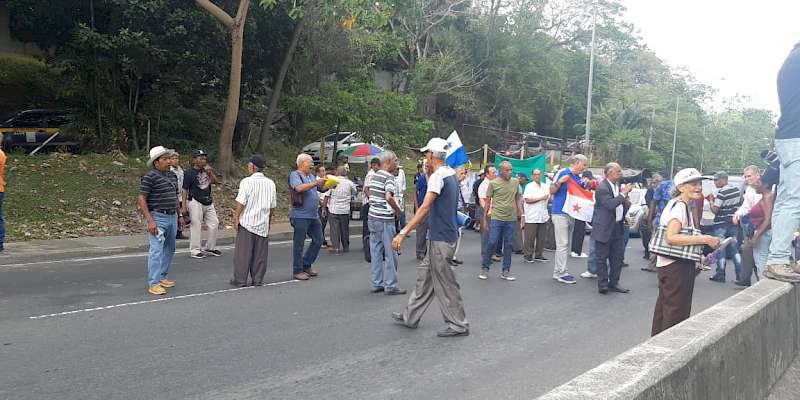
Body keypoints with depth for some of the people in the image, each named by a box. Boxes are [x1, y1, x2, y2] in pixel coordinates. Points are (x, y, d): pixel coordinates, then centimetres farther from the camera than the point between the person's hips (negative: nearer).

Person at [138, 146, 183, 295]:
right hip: (158, 218, -8)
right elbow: (142, 199, -14)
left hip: (172, 217, 8)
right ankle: (153, 284, -7)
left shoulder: (172, 176, 12)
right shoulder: (150, 177, -12)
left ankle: (162, 277, 28)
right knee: (157, 250, -9)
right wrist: (150, 221, -20)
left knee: (169, 249, 15)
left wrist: (180, 215, 18)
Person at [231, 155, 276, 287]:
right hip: (263, 224, 4)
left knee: (243, 252, 4)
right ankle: (258, 279, 13)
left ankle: (240, 279, 9)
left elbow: (241, 203, -13)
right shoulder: (270, 183, 5)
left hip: (247, 222, -4)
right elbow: (273, 206, 11)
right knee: (260, 253, 10)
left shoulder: (247, 182, -11)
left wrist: (236, 217, -2)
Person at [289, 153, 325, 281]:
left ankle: (306, 265, 25)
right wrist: (315, 183, -22)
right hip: (301, 216, -8)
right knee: (299, 244, 0)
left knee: (318, 240, 11)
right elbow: (299, 188, -24)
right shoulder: (295, 175, -6)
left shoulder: (311, 176, 17)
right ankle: (297, 271, 10)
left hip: (314, 215, 8)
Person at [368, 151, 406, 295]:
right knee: (390, 253, -1)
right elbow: (389, 197, -27)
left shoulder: (374, 176, 13)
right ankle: (390, 285, 3)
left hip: (372, 217, 8)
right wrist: (398, 210, -13)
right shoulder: (389, 177, -14)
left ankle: (376, 284, 15)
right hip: (385, 220, -8)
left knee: (376, 252, 11)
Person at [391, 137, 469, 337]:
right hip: (442, 236, 10)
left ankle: (458, 325, 9)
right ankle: (410, 316, 26)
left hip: (441, 239, -10)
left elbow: (425, 208, -26)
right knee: (424, 274, 16)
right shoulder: (451, 174, 11)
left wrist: (403, 233, -28)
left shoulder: (437, 176, -18)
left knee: (444, 283, 0)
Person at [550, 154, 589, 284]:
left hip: (571, 213, 8)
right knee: (562, 244, -8)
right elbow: (552, 191, -7)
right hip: (560, 213, -8)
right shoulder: (562, 173, -8)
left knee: (565, 244, 11)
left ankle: (558, 272, 18)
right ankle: (562, 273, -4)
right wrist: (560, 182, -24)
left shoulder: (579, 178, 14)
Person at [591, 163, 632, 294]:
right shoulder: (602, 188, -15)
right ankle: (603, 284, 8)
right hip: (604, 228, -8)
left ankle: (613, 283, 20)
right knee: (602, 257, 1)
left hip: (618, 227, 8)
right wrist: (623, 194, -22)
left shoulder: (618, 185, 12)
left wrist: (626, 203, 3)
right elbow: (610, 204, -27)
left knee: (618, 256, 11)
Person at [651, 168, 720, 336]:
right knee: (675, 314, -6)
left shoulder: (684, 206, 15)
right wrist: (706, 239, -27)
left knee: (664, 308, 18)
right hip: (675, 265, -11)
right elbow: (671, 237, -29)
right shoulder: (679, 206, -17)